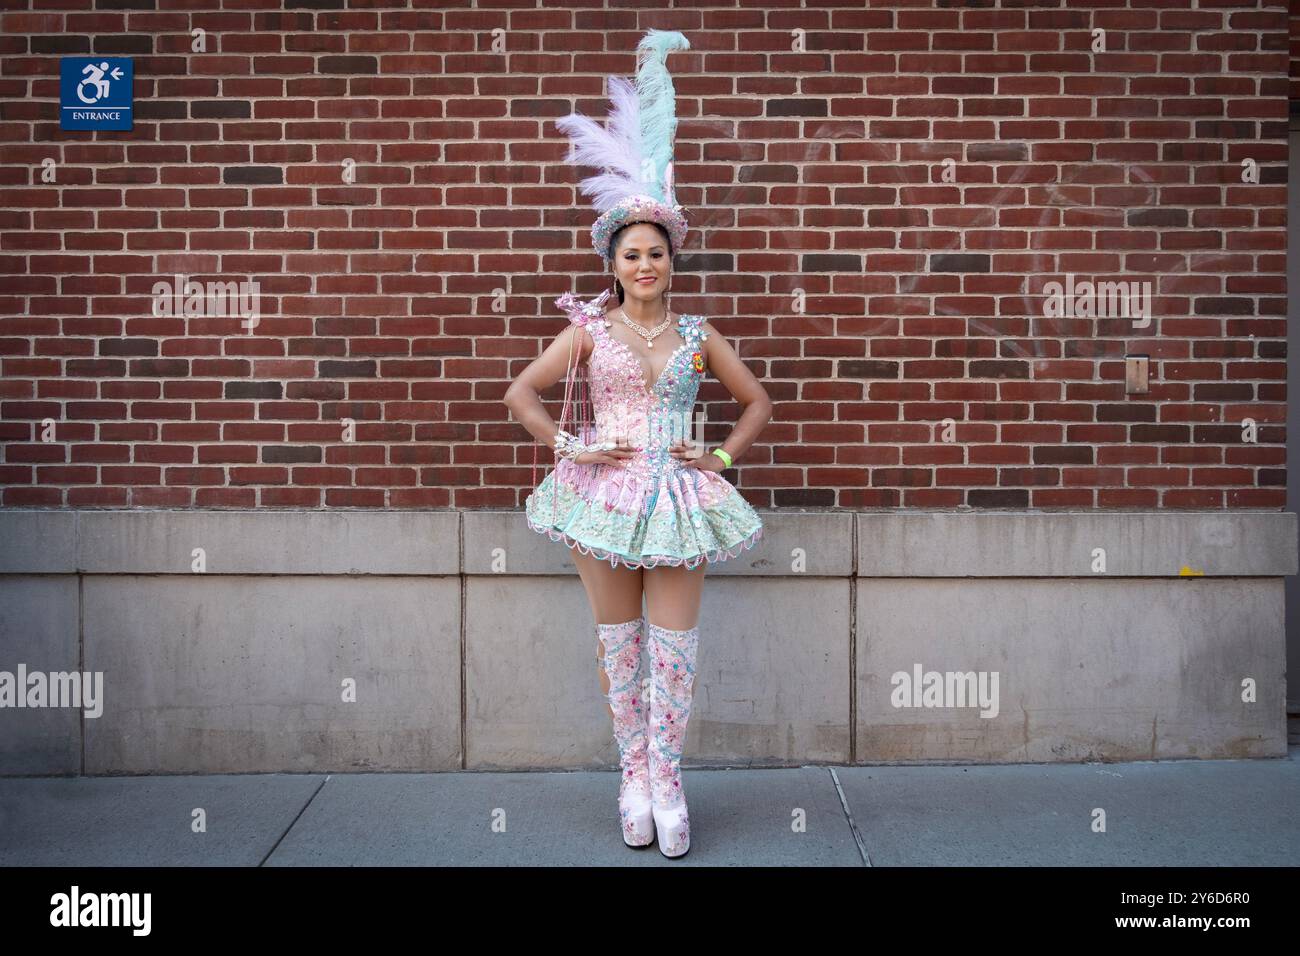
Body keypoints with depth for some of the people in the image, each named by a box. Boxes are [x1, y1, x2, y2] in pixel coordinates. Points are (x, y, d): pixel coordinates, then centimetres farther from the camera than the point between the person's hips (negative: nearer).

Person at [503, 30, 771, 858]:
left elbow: (759, 402, 15)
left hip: (677, 496, 1)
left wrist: (723, 456, 3)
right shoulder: (590, 332, 2)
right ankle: (634, 778, 18)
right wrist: (572, 448, -5)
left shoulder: (698, 337, 6)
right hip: (605, 493, 0)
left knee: (674, 648, 0)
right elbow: (522, 395, 2)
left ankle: (666, 783, 10)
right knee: (619, 645, 6)